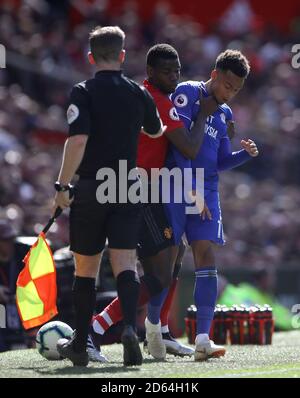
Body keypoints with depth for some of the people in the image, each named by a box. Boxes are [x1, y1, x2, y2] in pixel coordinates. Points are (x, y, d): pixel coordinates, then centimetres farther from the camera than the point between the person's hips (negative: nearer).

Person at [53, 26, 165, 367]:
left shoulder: (83, 93, -7)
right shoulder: (139, 94, 5)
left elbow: (78, 140, -18)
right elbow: (155, 132, 23)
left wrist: (62, 186, -13)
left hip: (90, 188, -2)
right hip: (128, 190, 2)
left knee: (85, 268, 9)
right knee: (124, 264, -2)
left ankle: (79, 345, 17)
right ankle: (130, 328, -27)